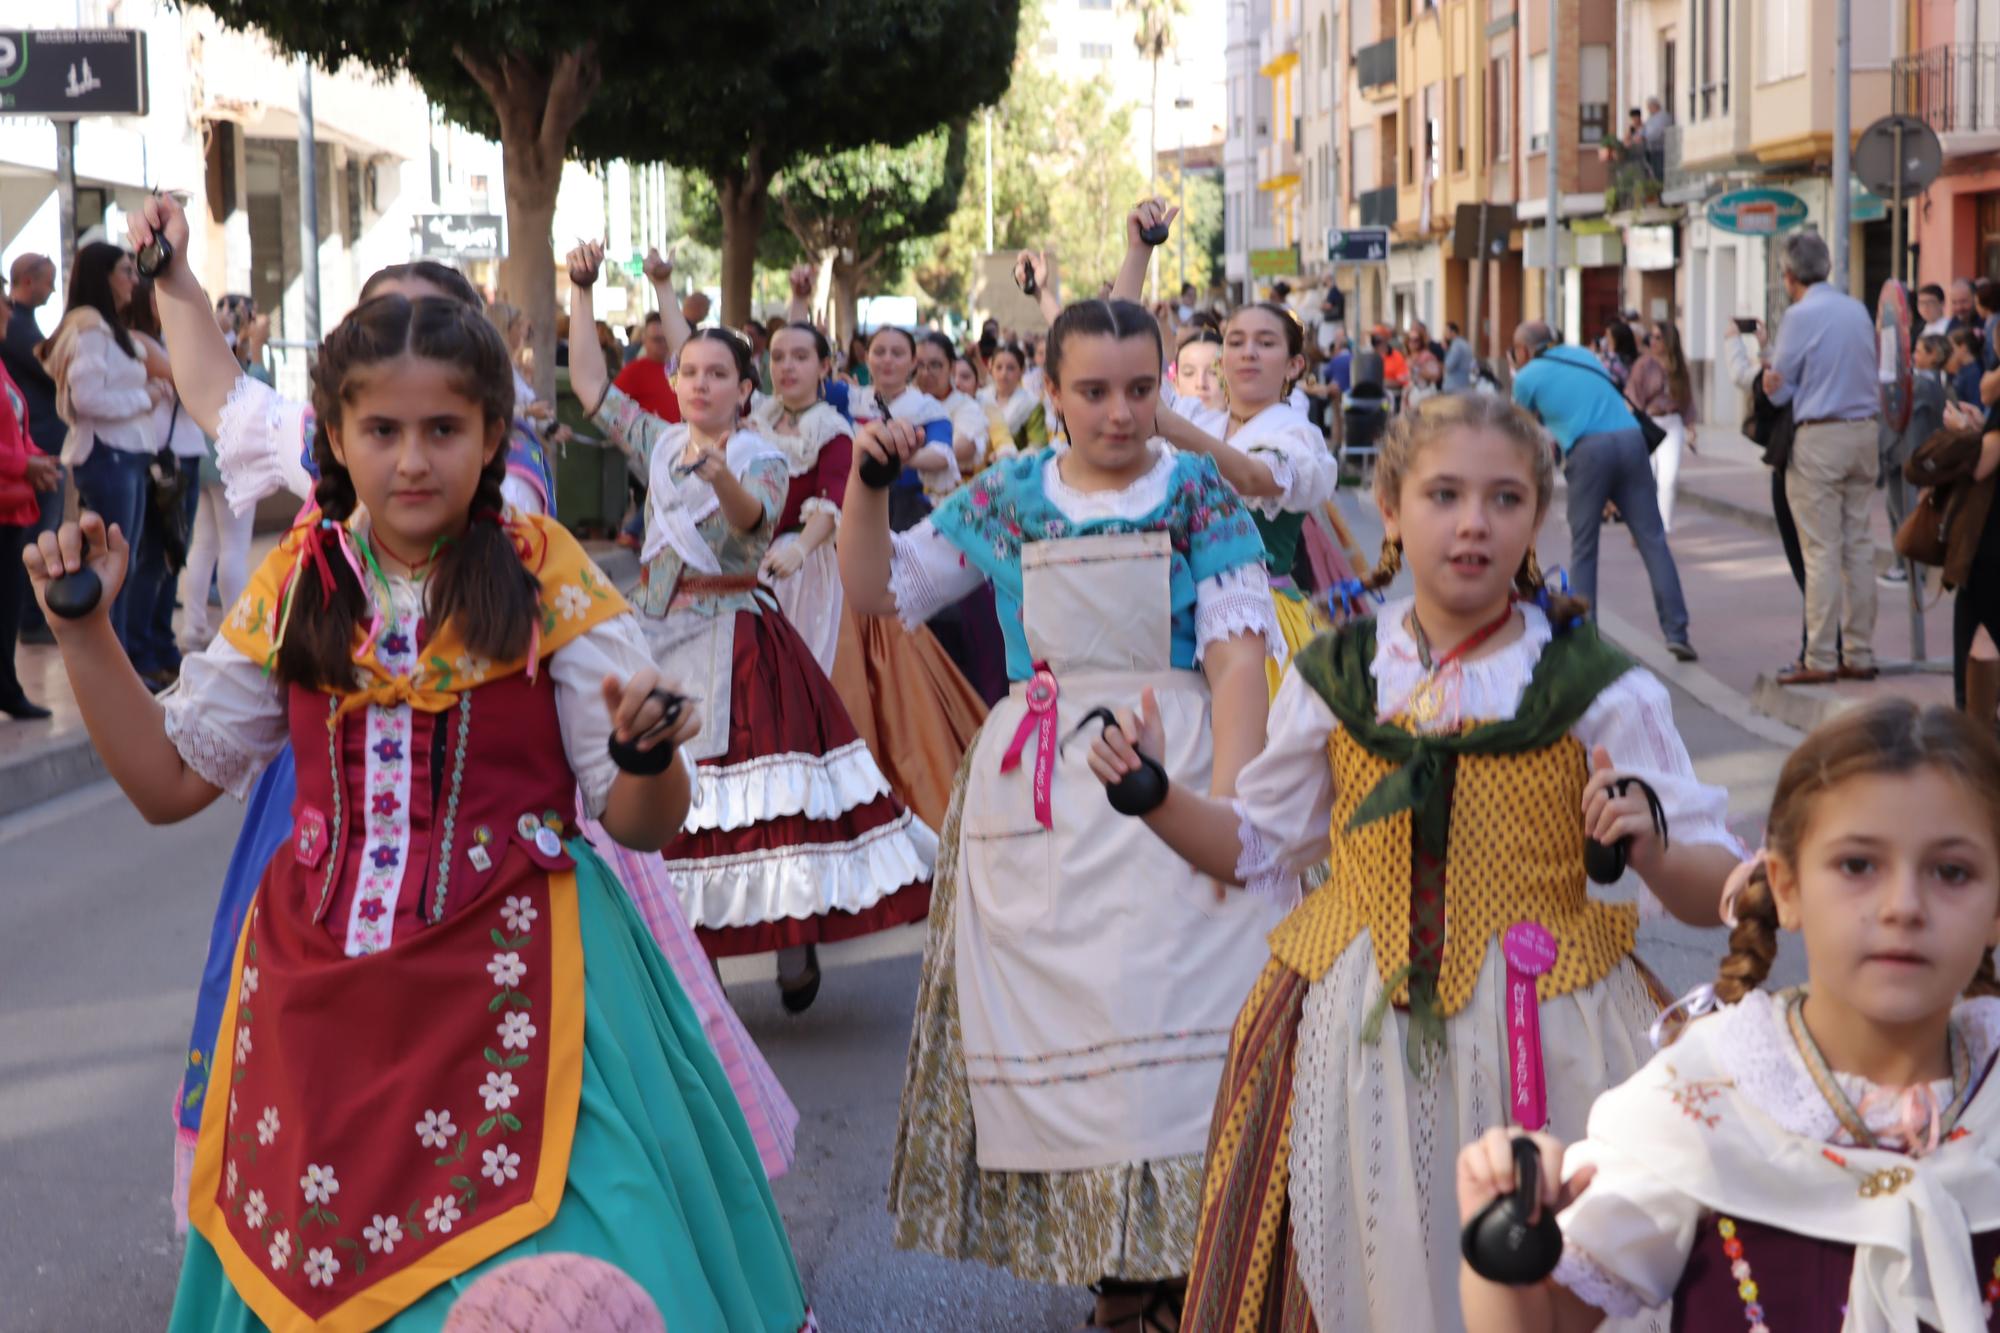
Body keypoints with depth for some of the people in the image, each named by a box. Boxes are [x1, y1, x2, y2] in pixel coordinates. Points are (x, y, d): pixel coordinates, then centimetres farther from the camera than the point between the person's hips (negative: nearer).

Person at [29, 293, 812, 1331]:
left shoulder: (546, 582, -3)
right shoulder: (296, 587, 6)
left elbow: (640, 823, -3)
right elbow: (170, 780, 12)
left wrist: (650, 752, -25)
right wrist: (85, 630, 3)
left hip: (510, 974, -3)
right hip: (317, 992, 3)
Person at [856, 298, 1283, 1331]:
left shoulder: (1199, 496, 3)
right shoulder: (1006, 499, 11)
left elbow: (1238, 656, -5)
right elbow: (876, 592, 18)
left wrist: (1228, 806, -17)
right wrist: (867, 484, 1)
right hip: (1036, 794, 3)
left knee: (1169, 1008, -11)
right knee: (1055, 1016, 2)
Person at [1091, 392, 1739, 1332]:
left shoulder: (1600, 692, -4)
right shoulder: (1336, 678, 4)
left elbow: (1718, 889, -3)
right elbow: (1257, 849, 15)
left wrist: (1651, 850, -24)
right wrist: (1155, 793, 0)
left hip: (1539, 1043, -2)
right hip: (1353, 1035, 2)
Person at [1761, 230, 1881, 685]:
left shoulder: (1800, 316, -10)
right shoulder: (1858, 310, 10)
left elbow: (1779, 389, -6)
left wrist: (1771, 382, 17)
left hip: (1819, 438, -6)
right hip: (1864, 431, 6)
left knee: (1822, 550, -5)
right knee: (1859, 545, 9)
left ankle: (1820, 660, -4)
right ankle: (1859, 654, 12)